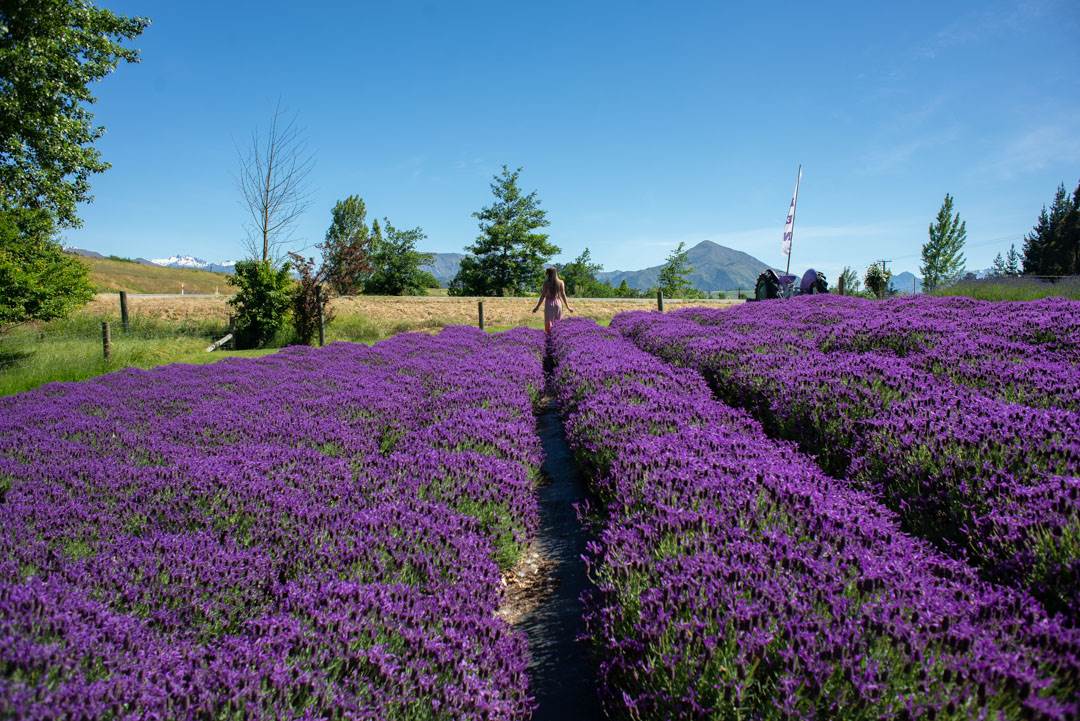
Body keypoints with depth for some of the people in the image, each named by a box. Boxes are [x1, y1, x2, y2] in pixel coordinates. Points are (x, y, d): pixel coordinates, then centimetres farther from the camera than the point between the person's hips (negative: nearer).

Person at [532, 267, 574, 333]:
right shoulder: (561, 282, 0)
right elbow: (563, 295, 0)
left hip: (549, 303, -2)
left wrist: (537, 306, -1)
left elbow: (543, 295, -7)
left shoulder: (546, 282, -6)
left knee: (549, 322, 2)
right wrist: (568, 307, 7)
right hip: (558, 303, 2)